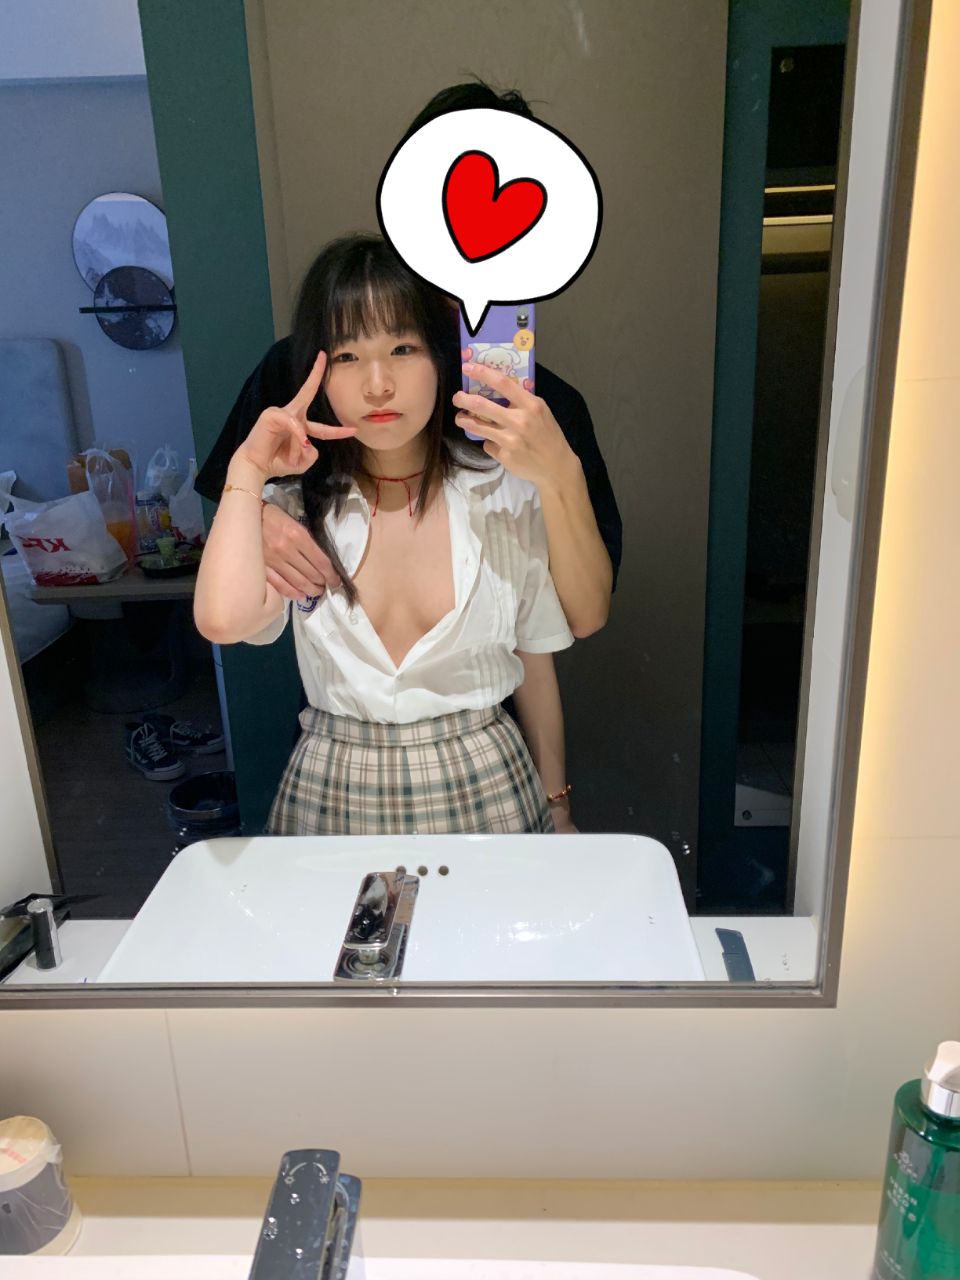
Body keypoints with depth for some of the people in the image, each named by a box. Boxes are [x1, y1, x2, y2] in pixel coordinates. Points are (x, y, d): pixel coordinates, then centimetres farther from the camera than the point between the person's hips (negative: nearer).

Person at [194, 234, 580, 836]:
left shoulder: (505, 495, -5)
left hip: (482, 789, 0)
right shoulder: (301, 505, -4)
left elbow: (536, 668, 3)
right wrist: (248, 470, -16)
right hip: (333, 794, 1)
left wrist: (557, 808, 10)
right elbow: (223, 620, -24)